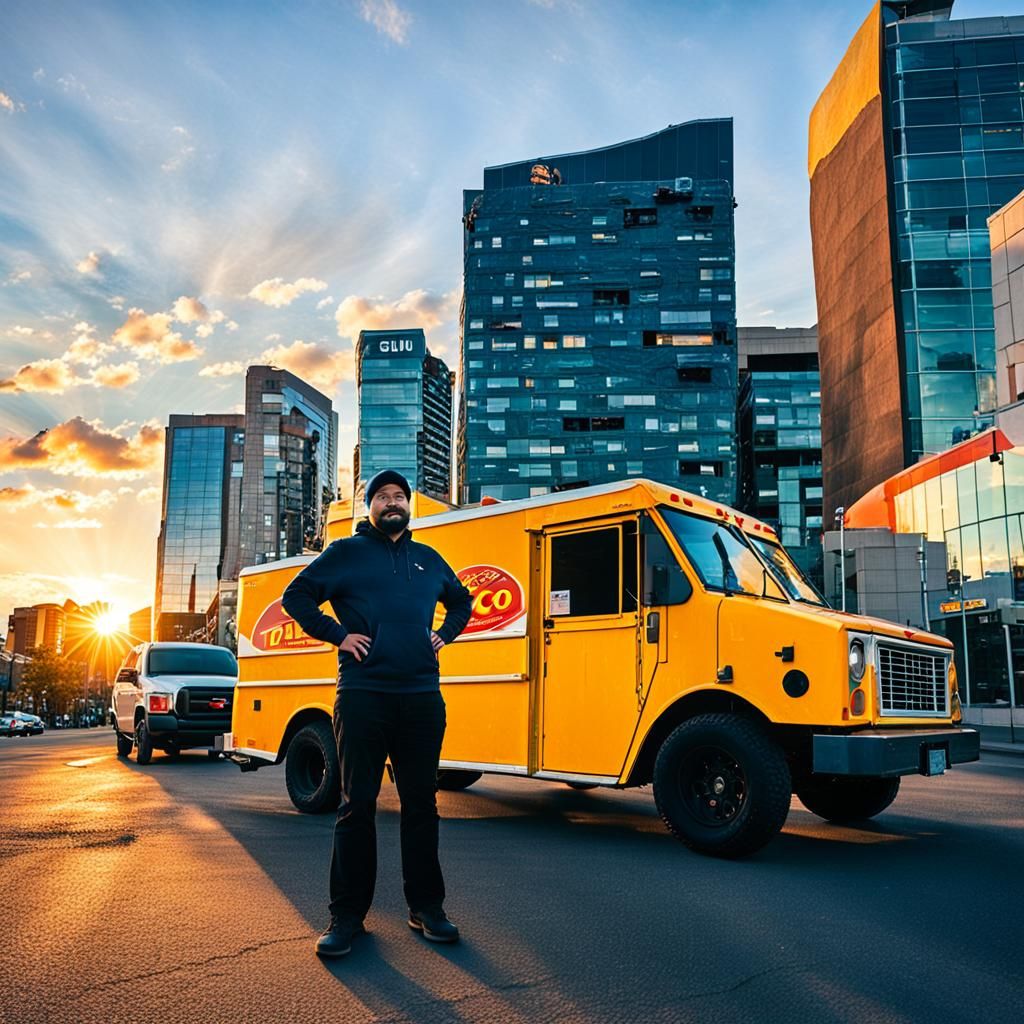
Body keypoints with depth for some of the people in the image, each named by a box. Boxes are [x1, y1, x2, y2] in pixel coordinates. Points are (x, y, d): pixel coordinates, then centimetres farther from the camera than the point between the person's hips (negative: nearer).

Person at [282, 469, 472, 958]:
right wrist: (337, 635, -5)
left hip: (422, 698, 4)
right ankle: (347, 915, 11)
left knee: (421, 803, 9)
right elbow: (297, 595, 3)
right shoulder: (347, 552, 6)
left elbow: (461, 600, 31)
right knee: (357, 804, 1)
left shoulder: (429, 559, 17)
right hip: (363, 697, -3)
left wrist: (444, 634, 15)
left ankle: (426, 907, 20)